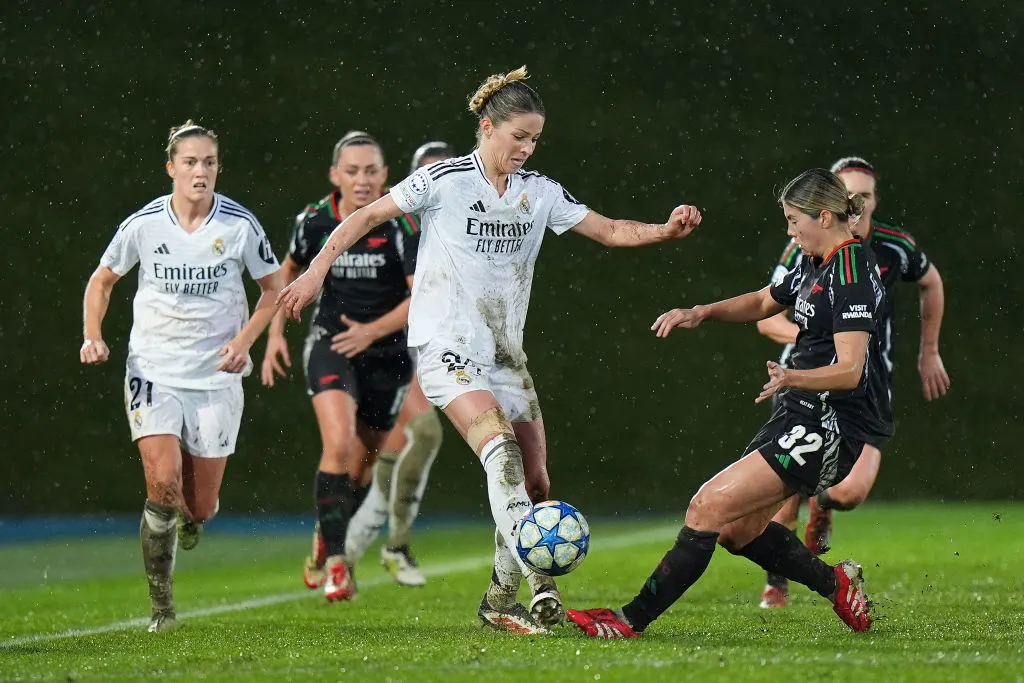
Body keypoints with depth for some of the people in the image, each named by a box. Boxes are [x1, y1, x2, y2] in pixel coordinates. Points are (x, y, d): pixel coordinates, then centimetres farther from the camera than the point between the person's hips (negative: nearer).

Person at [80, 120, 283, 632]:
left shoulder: (239, 224, -7)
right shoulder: (143, 224, -5)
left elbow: (273, 290, 5)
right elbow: (102, 281, 10)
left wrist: (243, 341, -9)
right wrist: (93, 336, -5)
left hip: (216, 375, 1)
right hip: (153, 372, -1)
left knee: (199, 507, 2)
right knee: (163, 484, -19)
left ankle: (192, 517, 43)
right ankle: (161, 606, -5)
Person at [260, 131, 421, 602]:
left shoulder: (401, 225, -16)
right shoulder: (314, 221, -7)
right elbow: (290, 271, 13)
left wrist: (373, 330, -30)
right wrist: (275, 333, 7)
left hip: (387, 352, 0)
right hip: (329, 342, 0)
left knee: (363, 461, 10)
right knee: (338, 443, -23)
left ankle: (325, 540, 38)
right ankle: (334, 563, -17)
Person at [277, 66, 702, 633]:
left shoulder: (540, 193, 8)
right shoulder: (445, 180, -7)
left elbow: (610, 231, 8)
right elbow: (367, 216, -2)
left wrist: (665, 230, -9)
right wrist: (317, 270, -9)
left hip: (504, 353, 7)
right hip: (446, 347, -7)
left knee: (535, 481, 3)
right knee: (500, 448, -27)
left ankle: (500, 601, 17)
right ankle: (540, 582, -36)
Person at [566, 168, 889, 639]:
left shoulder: (851, 273, -16)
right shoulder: (815, 265, 13)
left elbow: (850, 369, -25)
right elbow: (763, 302, 30)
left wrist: (794, 378, -42)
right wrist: (701, 313, 14)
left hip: (832, 426, -10)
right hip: (804, 417, 10)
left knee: (710, 507, -16)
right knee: (738, 529, 11)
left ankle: (632, 619, -14)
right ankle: (837, 585, 26)